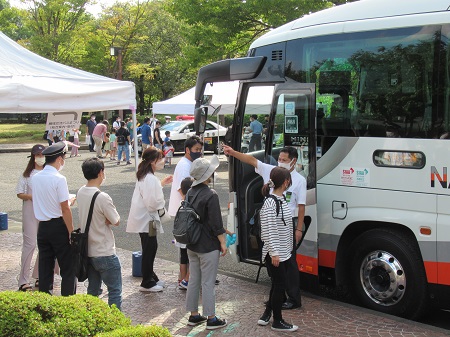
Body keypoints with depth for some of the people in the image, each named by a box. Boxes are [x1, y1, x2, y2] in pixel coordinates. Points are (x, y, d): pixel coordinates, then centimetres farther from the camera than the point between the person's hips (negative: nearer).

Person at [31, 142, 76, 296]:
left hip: (42, 227, 6)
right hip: (58, 226, -6)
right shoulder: (59, 179, -16)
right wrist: (71, 231, -9)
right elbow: (65, 209, -17)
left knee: (45, 268, 13)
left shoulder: (35, 178, 4)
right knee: (68, 269, 3)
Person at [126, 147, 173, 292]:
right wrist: (161, 208, -8)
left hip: (144, 219, 10)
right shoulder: (150, 179, -24)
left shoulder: (145, 176, 9)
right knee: (149, 250, 0)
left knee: (151, 248, 18)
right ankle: (147, 283, 11)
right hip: (146, 220, -10)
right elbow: (152, 202, -27)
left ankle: (151, 277, 31)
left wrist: (162, 183, 17)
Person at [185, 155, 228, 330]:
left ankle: (193, 315, 24)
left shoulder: (190, 193, 6)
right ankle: (211, 319, 9)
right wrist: (222, 242, -10)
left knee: (193, 280, 15)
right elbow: (216, 224, -18)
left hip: (191, 245, 8)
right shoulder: (210, 195, -20)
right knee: (208, 283, 0)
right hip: (208, 246, -8)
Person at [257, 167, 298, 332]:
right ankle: (277, 321, 13)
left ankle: (266, 315, 31)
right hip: (274, 253, -9)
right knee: (280, 285, 0)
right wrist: (274, 253, -21)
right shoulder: (270, 203, -20)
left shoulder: (281, 199, 8)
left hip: (284, 251, 9)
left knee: (278, 284, 17)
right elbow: (268, 230, -22)